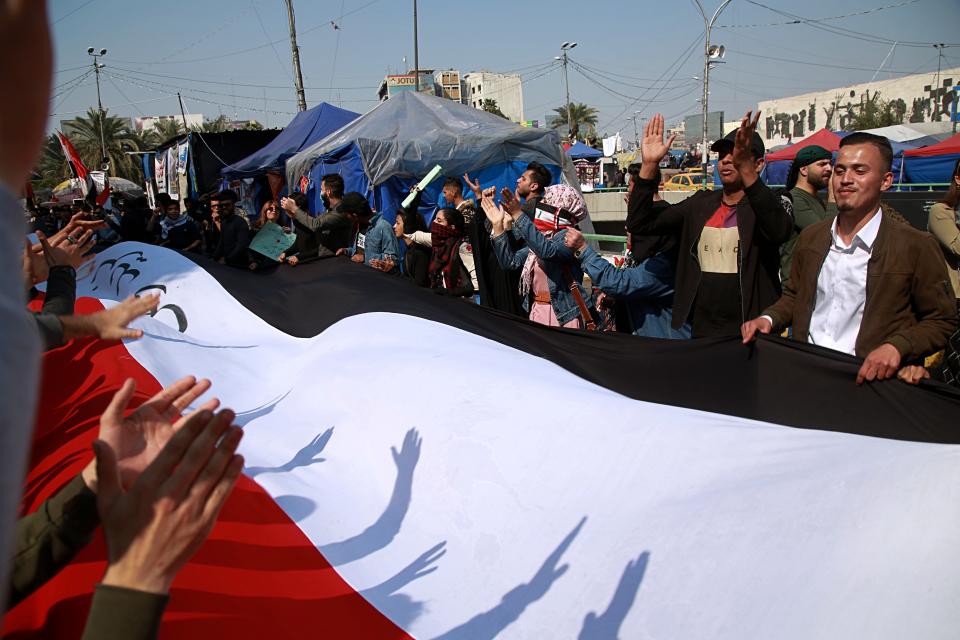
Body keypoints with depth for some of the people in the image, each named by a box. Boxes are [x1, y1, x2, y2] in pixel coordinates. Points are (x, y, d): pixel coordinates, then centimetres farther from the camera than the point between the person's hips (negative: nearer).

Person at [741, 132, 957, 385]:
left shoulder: (916, 247, -3)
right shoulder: (810, 237, 11)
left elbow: (943, 321, 2)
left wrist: (896, 347, -14)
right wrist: (768, 319, 4)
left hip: (868, 380, -3)